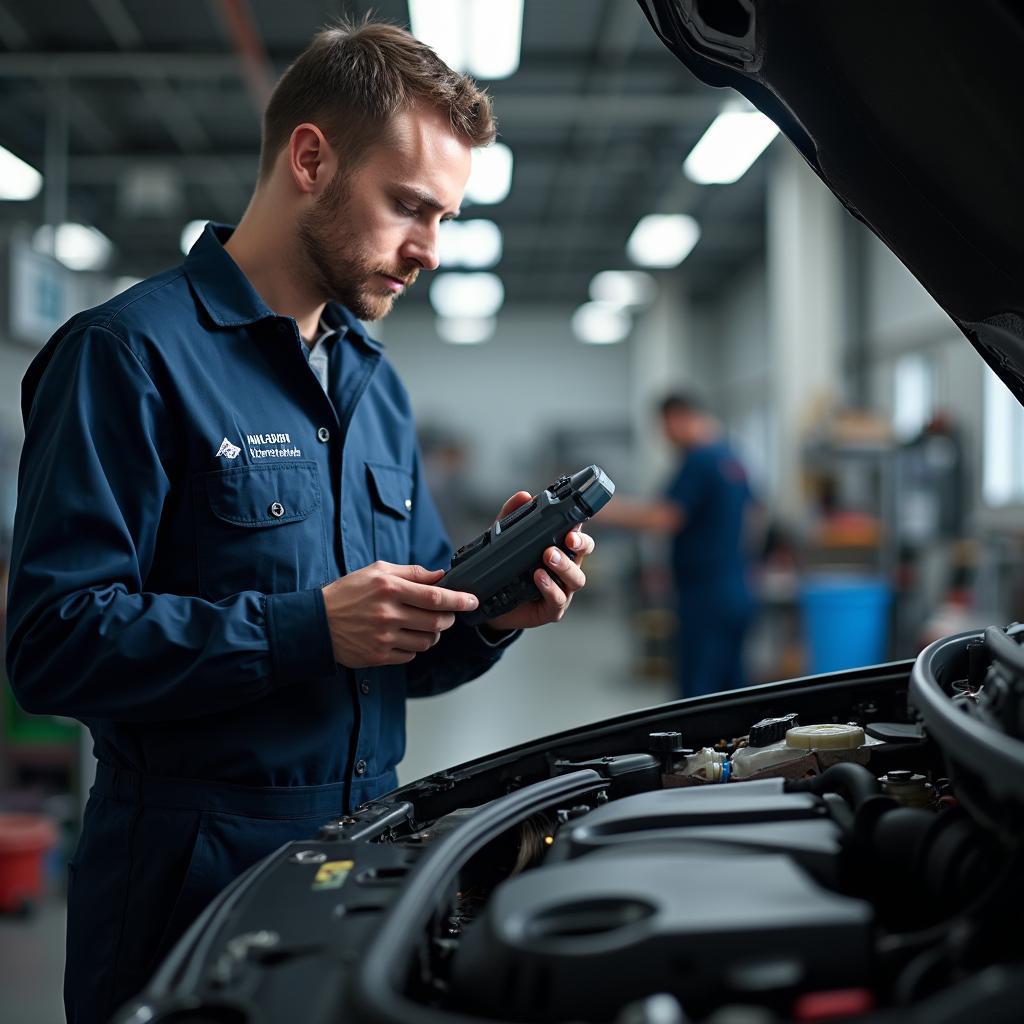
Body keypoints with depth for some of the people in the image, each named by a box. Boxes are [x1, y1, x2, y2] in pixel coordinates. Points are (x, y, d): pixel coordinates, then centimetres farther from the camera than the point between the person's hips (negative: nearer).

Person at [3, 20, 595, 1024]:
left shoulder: (376, 384, 14)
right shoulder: (128, 355, -12)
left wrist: (489, 610, -4)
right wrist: (306, 630, -24)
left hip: (369, 852, 7)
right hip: (189, 882, -7)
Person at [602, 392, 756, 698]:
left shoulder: (700, 461, -14)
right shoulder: (732, 458, 14)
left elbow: (663, 518, -20)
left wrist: (599, 509, -15)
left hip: (706, 599, -9)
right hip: (737, 592, 9)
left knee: (697, 693, -7)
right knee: (732, 687, 13)